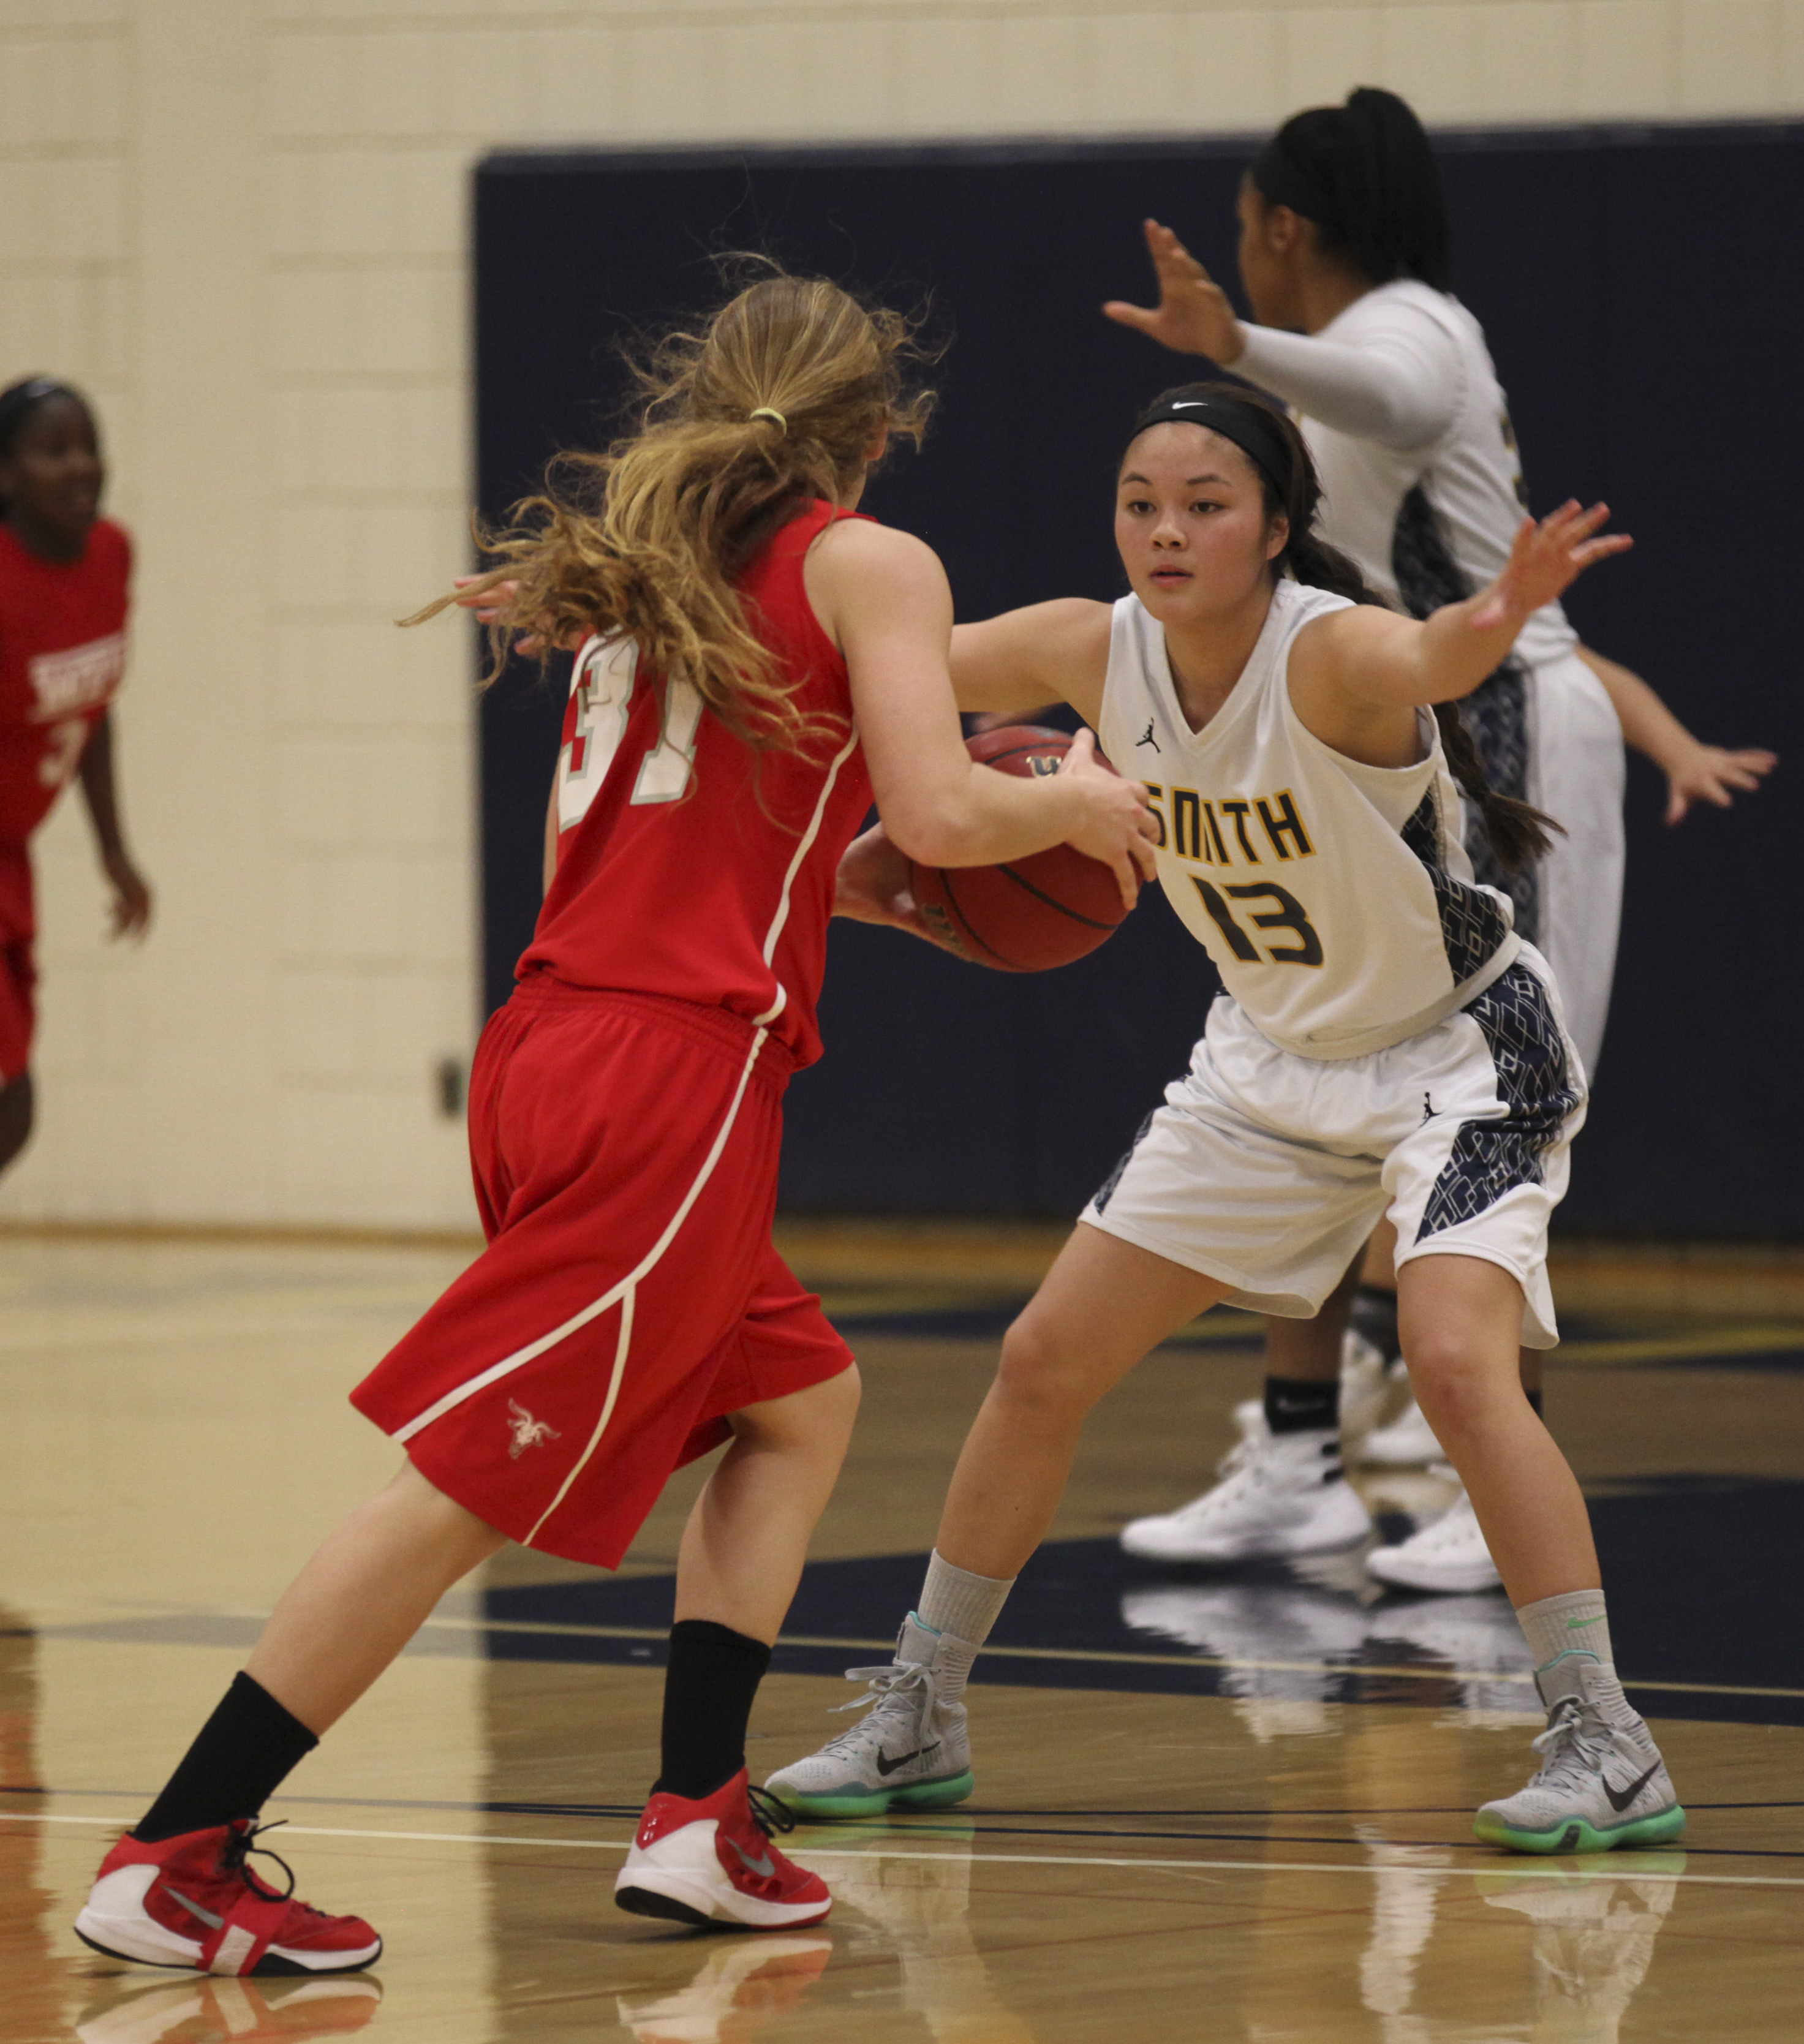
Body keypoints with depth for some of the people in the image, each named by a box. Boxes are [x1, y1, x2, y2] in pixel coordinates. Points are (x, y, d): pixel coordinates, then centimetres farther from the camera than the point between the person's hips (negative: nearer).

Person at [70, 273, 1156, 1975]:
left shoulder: (641, 565, 21)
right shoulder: (869, 563, 1)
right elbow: (939, 812, -11)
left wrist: (851, 871, 30)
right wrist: (1077, 807, 10)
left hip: (552, 1050, 8)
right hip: (674, 1078, -8)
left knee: (800, 1399, 23)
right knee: (470, 1480, -8)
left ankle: (698, 1817, 13)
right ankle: (171, 1862, -10)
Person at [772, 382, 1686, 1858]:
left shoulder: (1330, 652, -31)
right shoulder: (1094, 652, -13)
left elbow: (1432, 660, -55)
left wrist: (1500, 617, -76)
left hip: (1457, 1051, -7)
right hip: (1276, 1058, 7)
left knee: (1458, 1363, -28)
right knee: (1043, 1364, 6)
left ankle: (1607, 1751, -20)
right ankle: (917, 1723, 21)